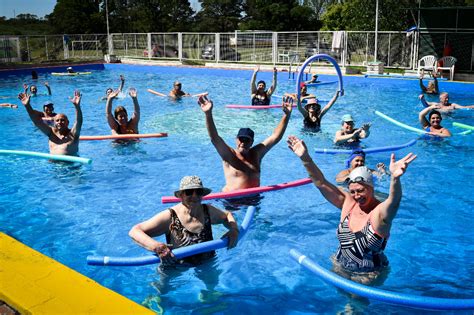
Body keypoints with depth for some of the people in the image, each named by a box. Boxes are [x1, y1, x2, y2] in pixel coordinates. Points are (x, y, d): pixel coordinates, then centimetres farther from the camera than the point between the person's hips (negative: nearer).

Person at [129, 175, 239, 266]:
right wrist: (156, 247, -42)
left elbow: (227, 215, 15)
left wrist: (234, 229, -7)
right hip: (176, 269, -3)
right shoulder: (170, 217, -20)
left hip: (207, 263, 3)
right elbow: (134, 231, -25)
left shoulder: (208, 211, -5)